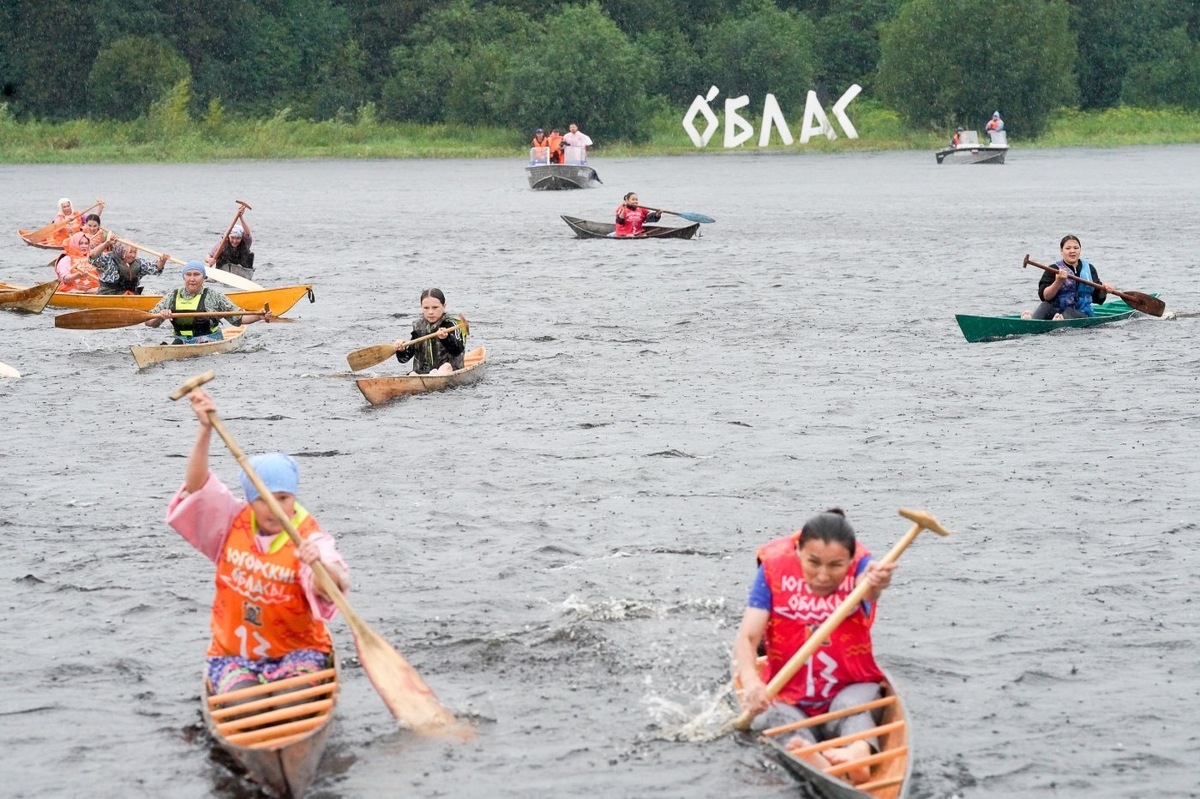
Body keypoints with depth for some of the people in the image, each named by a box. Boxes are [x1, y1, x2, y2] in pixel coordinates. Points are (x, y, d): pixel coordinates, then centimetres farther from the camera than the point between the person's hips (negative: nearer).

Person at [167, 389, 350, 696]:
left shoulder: (310, 539, -10)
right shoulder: (233, 523, 3)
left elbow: (334, 588, -29)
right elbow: (197, 486, -9)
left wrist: (320, 566, -53)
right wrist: (205, 430, -22)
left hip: (297, 651, -2)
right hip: (233, 655, 2)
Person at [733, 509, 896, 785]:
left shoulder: (860, 568, -9)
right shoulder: (775, 569, -8)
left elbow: (865, 590, -35)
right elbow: (747, 636, -16)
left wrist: (872, 585, -62)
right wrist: (751, 681, -38)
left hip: (850, 688, 0)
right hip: (786, 697, 0)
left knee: (851, 706, -33)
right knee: (778, 717, -33)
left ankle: (860, 753, -64)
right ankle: (810, 761, -64)